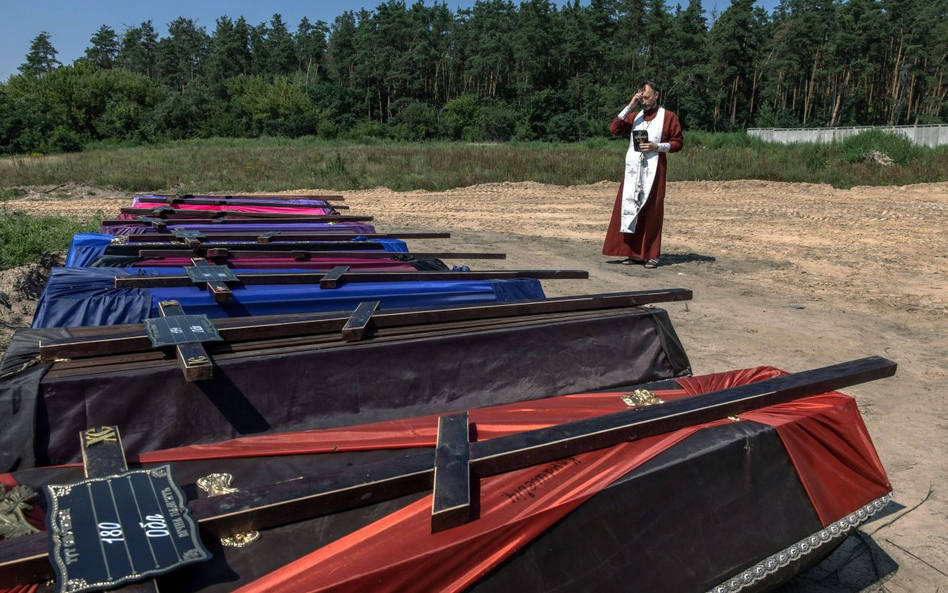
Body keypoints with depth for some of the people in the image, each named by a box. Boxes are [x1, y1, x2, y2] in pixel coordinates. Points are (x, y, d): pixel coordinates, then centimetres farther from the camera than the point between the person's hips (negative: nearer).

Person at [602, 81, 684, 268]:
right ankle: (633, 252, 8)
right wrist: (629, 107, -1)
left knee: (651, 211, -3)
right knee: (631, 207, 1)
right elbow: (614, 129, 2)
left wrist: (658, 146, -13)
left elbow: (678, 142, 2)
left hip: (653, 169, -4)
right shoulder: (634, 116, 15)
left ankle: (651, 254, 1)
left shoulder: (668, 117, 4)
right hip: (633, 168, 4)